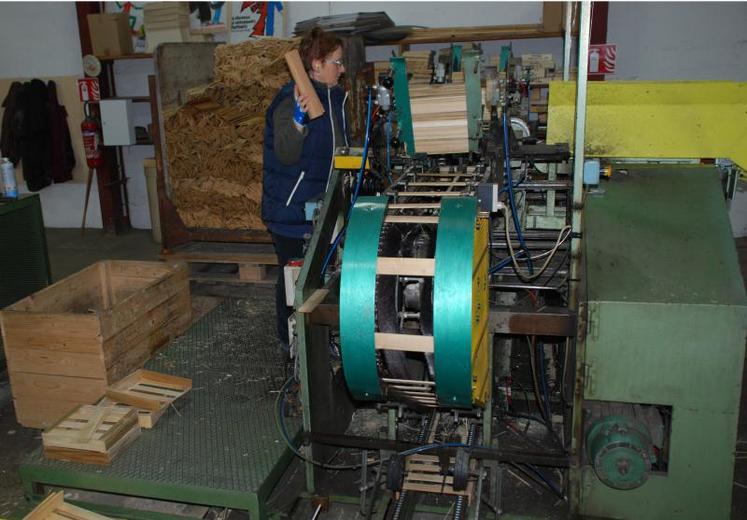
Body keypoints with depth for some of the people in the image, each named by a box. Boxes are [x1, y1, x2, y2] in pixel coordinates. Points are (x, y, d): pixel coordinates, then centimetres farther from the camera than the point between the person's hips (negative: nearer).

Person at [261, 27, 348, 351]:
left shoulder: (335, 96, 8)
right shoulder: (291, 101, -20)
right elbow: (286, 155, -27)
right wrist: (298, 120, -39)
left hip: (321, 204, 8)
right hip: (291, 208, -8)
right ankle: (291, 342, 21)